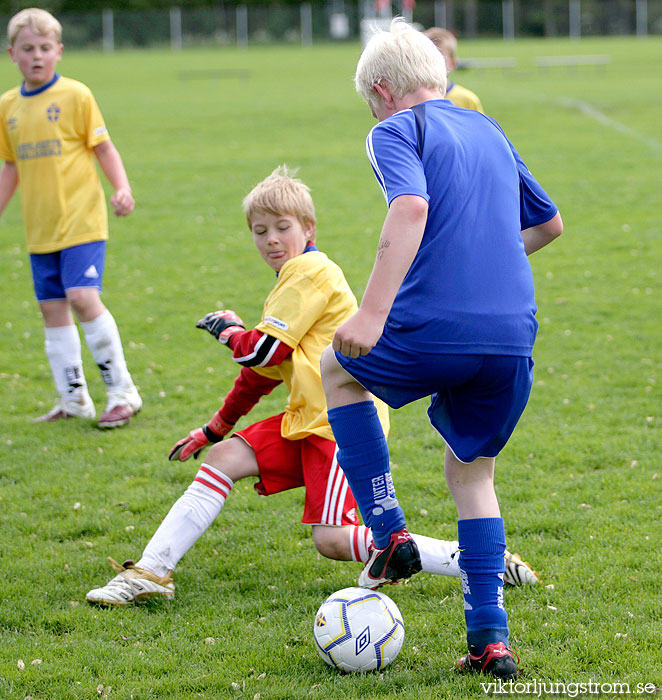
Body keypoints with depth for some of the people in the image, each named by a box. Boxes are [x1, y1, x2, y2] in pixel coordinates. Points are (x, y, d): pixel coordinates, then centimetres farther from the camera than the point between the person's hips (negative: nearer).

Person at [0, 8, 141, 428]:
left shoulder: (75, 95, -5)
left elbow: (103, 148, -2)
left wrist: (122, 188, -17)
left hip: (81, 219, -6)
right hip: (40, 228, 6)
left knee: (82, 297, -16)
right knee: (52, 308, 7)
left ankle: (122, 392, -5)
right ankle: (73, 401, 17)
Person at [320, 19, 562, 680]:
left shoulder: (396, 130, 0)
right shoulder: (488, 130, 21)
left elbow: (411, 208, -21)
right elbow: (548, 222, 33)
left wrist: (372, 313, -27)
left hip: (433, 331, -5)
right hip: (513, 335, 6)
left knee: (336, 369, 25)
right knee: (471, 471, 22)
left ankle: (390, 534, 13)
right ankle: (490, 639, 10)